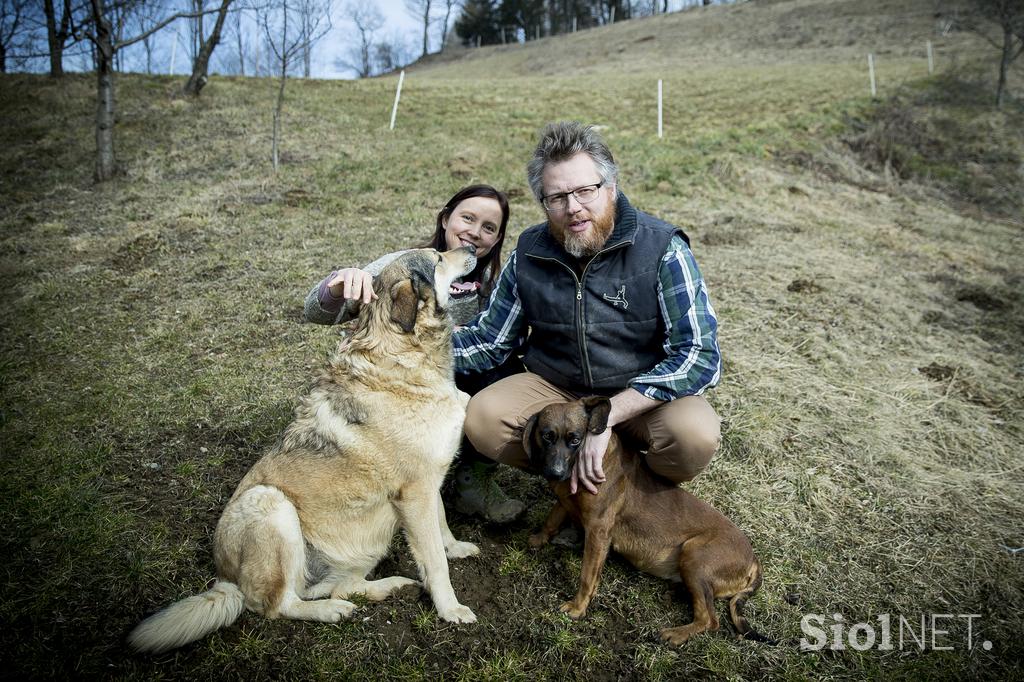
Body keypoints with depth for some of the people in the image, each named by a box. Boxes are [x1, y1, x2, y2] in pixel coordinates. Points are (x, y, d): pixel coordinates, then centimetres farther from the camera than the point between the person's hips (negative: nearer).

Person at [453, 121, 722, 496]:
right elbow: (489, 340, 5)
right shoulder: (529, 253, -4)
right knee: (482, 419, -22)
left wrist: (607, 415, -29)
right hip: (555, 387, 3)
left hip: (646, 394, -2)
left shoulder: (661, 248, -16)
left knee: (695, 435, -33)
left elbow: (700, 354, -22)